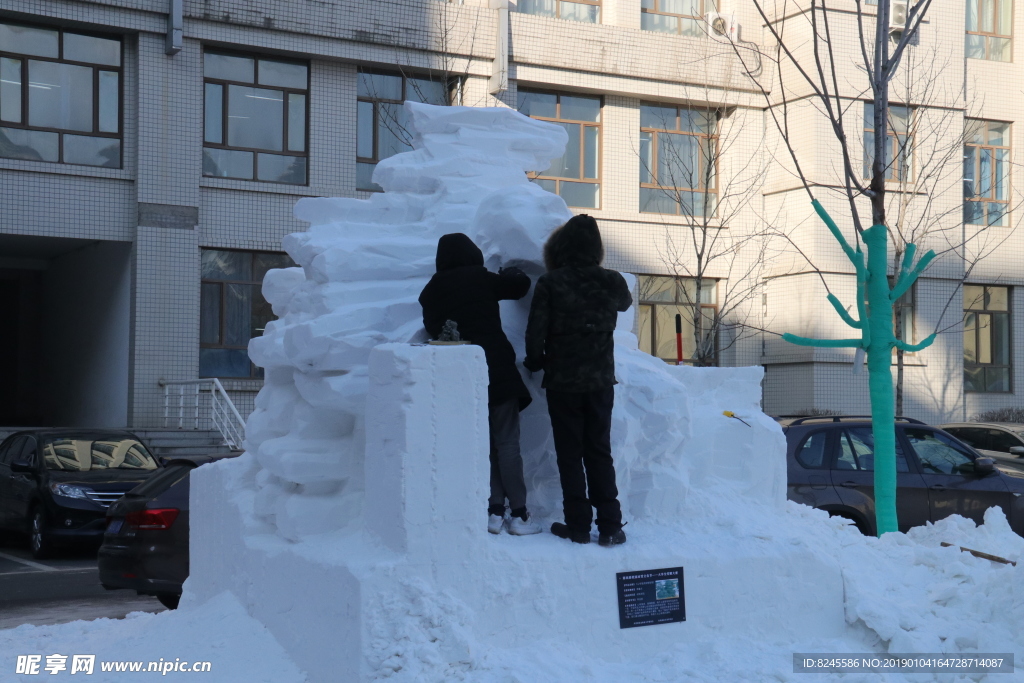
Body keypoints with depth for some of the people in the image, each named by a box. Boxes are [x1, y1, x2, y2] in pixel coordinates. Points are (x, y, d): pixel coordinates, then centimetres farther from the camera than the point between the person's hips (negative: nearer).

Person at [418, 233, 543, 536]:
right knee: (507, 443, 0)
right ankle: (519, 514, 0)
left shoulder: (432, 292, 5)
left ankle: (495, 511, 8)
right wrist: (510, 272, 26)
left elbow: (432, 331, 13)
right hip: (497, 371, -4)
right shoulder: (482, 280, -6)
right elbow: (520, 285, 6)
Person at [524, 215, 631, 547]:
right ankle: (610, 526, 6)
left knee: (570, 455, 7)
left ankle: (578, 525, 7)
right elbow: (625, 302, 22)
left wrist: (535, 362, 7)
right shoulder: (612, 282, -3)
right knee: (600, 453, 10)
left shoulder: (550, 283, -12)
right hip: (601, 381, 3)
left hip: (562, 382, -3)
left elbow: (535, 333, -13)